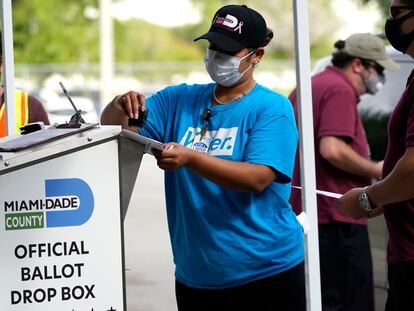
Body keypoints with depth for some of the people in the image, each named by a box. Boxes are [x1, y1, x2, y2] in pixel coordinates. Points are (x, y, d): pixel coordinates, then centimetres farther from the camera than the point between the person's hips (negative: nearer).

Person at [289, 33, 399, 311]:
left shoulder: (308, 87, 18)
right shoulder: (340, 90, -13)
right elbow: (333, 149, -25)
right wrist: (375, 170, -13)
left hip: (302, 212, 10)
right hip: (337, 218, -10)